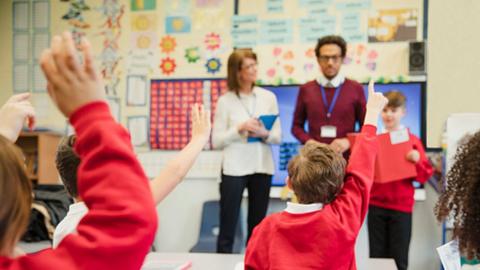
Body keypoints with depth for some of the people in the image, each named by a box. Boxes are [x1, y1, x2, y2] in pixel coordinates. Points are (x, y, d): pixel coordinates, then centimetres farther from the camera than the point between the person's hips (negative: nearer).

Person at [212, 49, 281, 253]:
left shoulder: (269, 97, 4)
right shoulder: (225, 101, -3)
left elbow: (278, 137, 5)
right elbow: (216, 141, -5)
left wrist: (264, 134, -15)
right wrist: (240, 128, -17)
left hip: (262, 168, 3)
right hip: (234, 169, -3)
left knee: (257, 227, 11)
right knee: (228, 227, 1)